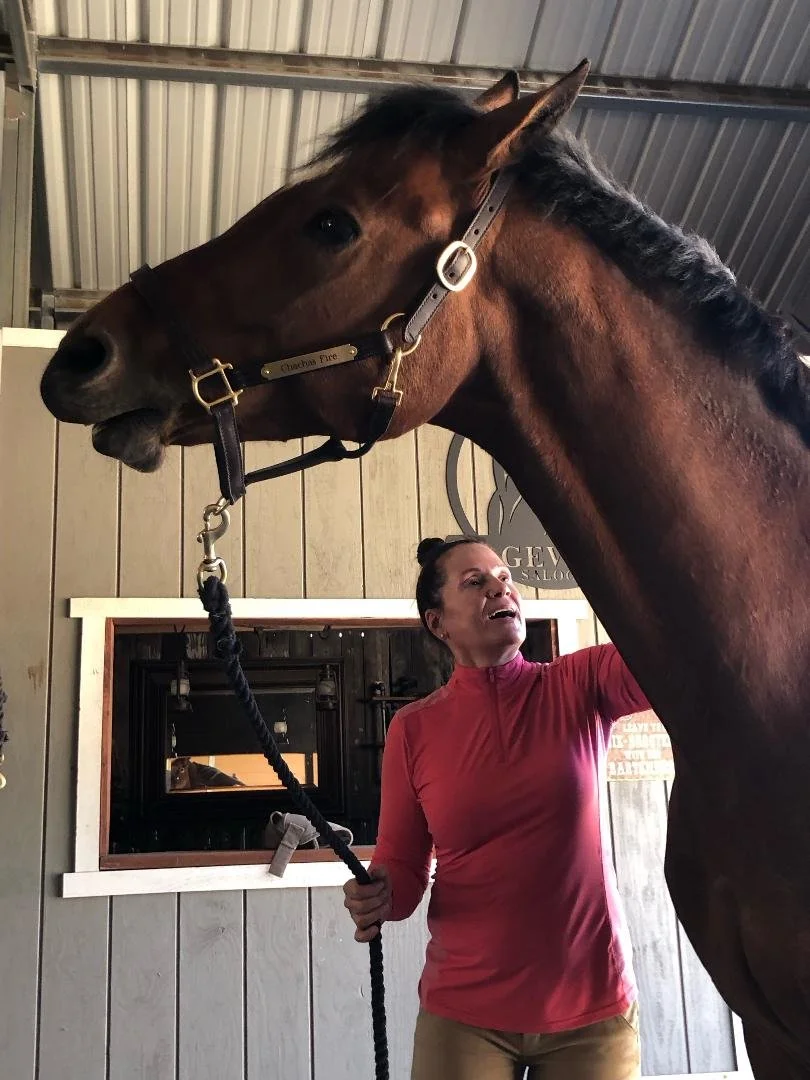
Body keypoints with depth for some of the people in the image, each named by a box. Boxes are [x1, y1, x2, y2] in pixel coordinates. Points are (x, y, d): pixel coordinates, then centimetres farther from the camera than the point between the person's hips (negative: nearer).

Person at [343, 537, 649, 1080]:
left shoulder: (582, 687, -5)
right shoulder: (414, 729, -3)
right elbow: (402, 872, 2)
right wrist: (377, 896, -18)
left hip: (594, 1007, 0)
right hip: (464, 1014, 0)